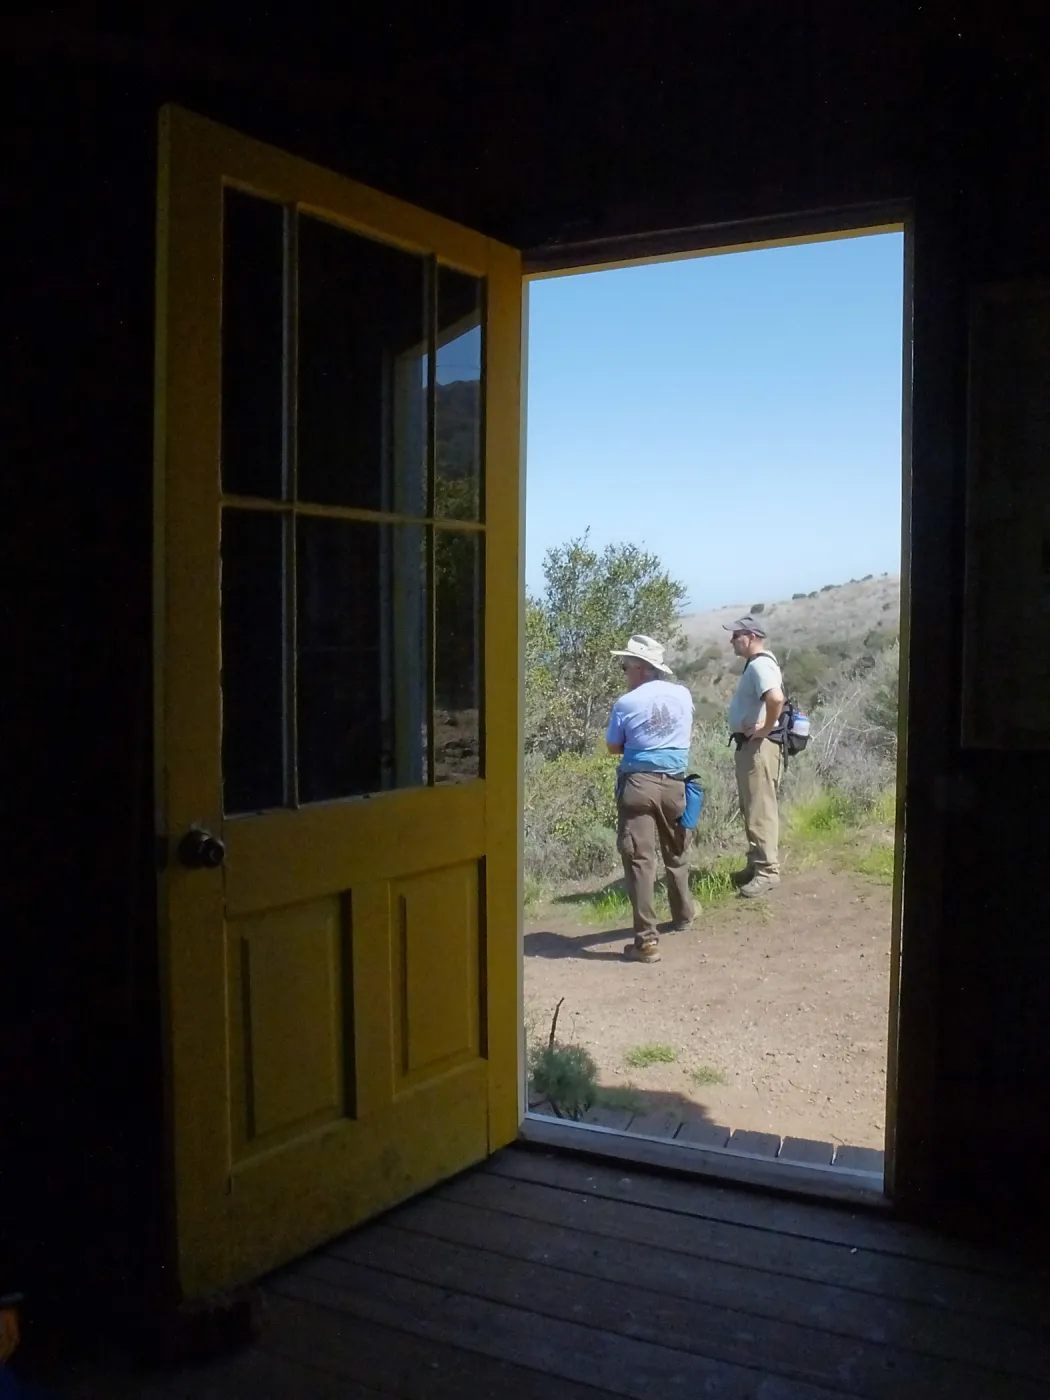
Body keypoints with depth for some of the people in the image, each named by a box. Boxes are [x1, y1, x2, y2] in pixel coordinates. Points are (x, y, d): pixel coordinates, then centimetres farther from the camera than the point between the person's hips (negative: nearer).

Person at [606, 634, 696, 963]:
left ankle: (647, 939, -9)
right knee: (676, 852, 24)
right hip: (674, 783, 5)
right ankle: (683, 914, 42)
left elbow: (613, 748, 5)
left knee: (639, 858, -5)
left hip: (638, 784, -5)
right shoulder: (683, 695, 4)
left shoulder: (626, 703, -8)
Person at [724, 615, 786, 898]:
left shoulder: (760, 664, -18)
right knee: (751, 809, 15)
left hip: (759, 747, -11)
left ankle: (767, 870, -3)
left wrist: (766, 729, -23)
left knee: (760, 810, -7)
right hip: (748, 746, 11)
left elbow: (776, 698, -36)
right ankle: (756, 865, 23)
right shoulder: (754, 665, 15)